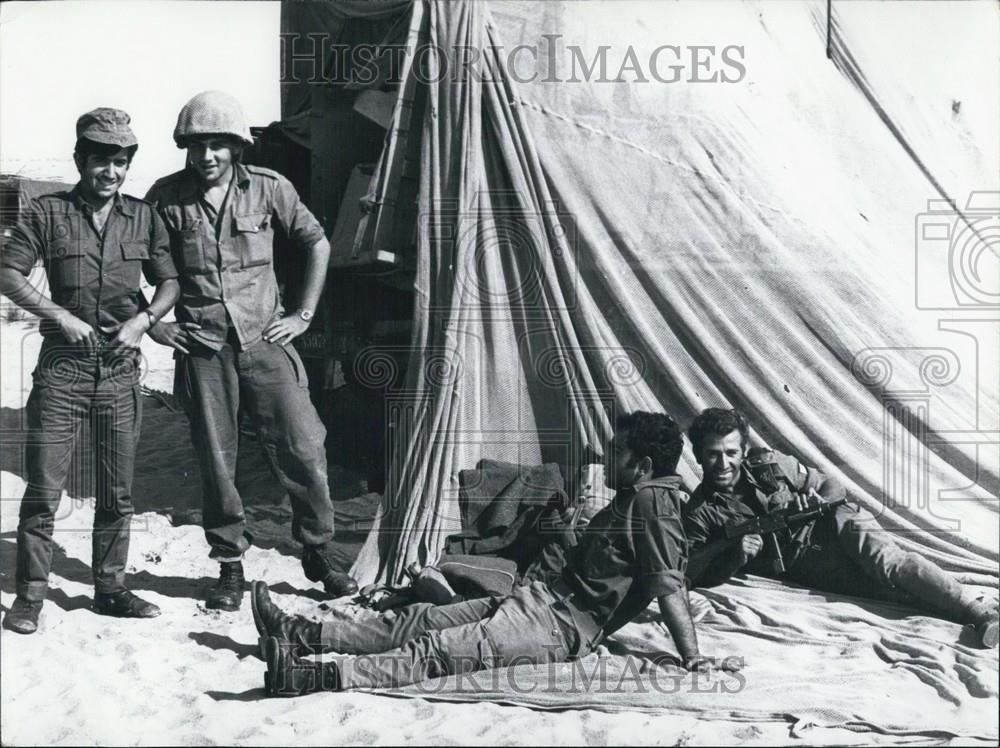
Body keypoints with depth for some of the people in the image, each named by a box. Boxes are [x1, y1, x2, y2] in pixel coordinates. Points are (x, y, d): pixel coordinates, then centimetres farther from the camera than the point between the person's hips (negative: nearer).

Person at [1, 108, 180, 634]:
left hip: (121, 368, 3)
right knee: (43, 488, -2)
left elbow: (169, 282, 11)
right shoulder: (48, 213, 1)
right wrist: (59, 315, -13)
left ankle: (110, 587, 22)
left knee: (117, 492, 10)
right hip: (62, 366, -3)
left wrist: (143, 319, -7)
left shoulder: (143, 218, 8)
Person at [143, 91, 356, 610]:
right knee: (215, 462, 4)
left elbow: (318, 245, 11)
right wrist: (151, 322, 5)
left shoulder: (268, 188, -1)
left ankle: (319, 553, 16)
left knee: (302, 448, -3)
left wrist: (303, 314, 7)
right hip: (202, 351, 0)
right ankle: (230, 568, 19)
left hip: (265, 341, 0)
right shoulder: (167, 197, -1)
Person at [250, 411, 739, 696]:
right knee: (422, 619, 4)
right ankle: (302, 635, 3)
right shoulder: (634, 499, 17)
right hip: (543, 596, 10)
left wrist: (692, 659, -23)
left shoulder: (652, 502, -14)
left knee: (441, 649, -22)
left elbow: (668, 585, -21)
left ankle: (313, 677, -33)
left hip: (562, 625, -10)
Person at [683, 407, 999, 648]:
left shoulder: (769, 464, 5)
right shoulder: (698, 514, 0)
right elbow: (697, 576, -4)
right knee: (884, 582, -24)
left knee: (887, 561, -28)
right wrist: (735, 557, -21)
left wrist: (818, 502, -12)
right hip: (800, 562, -1)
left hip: (830, 527, 1)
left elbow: (832, 485, 11)